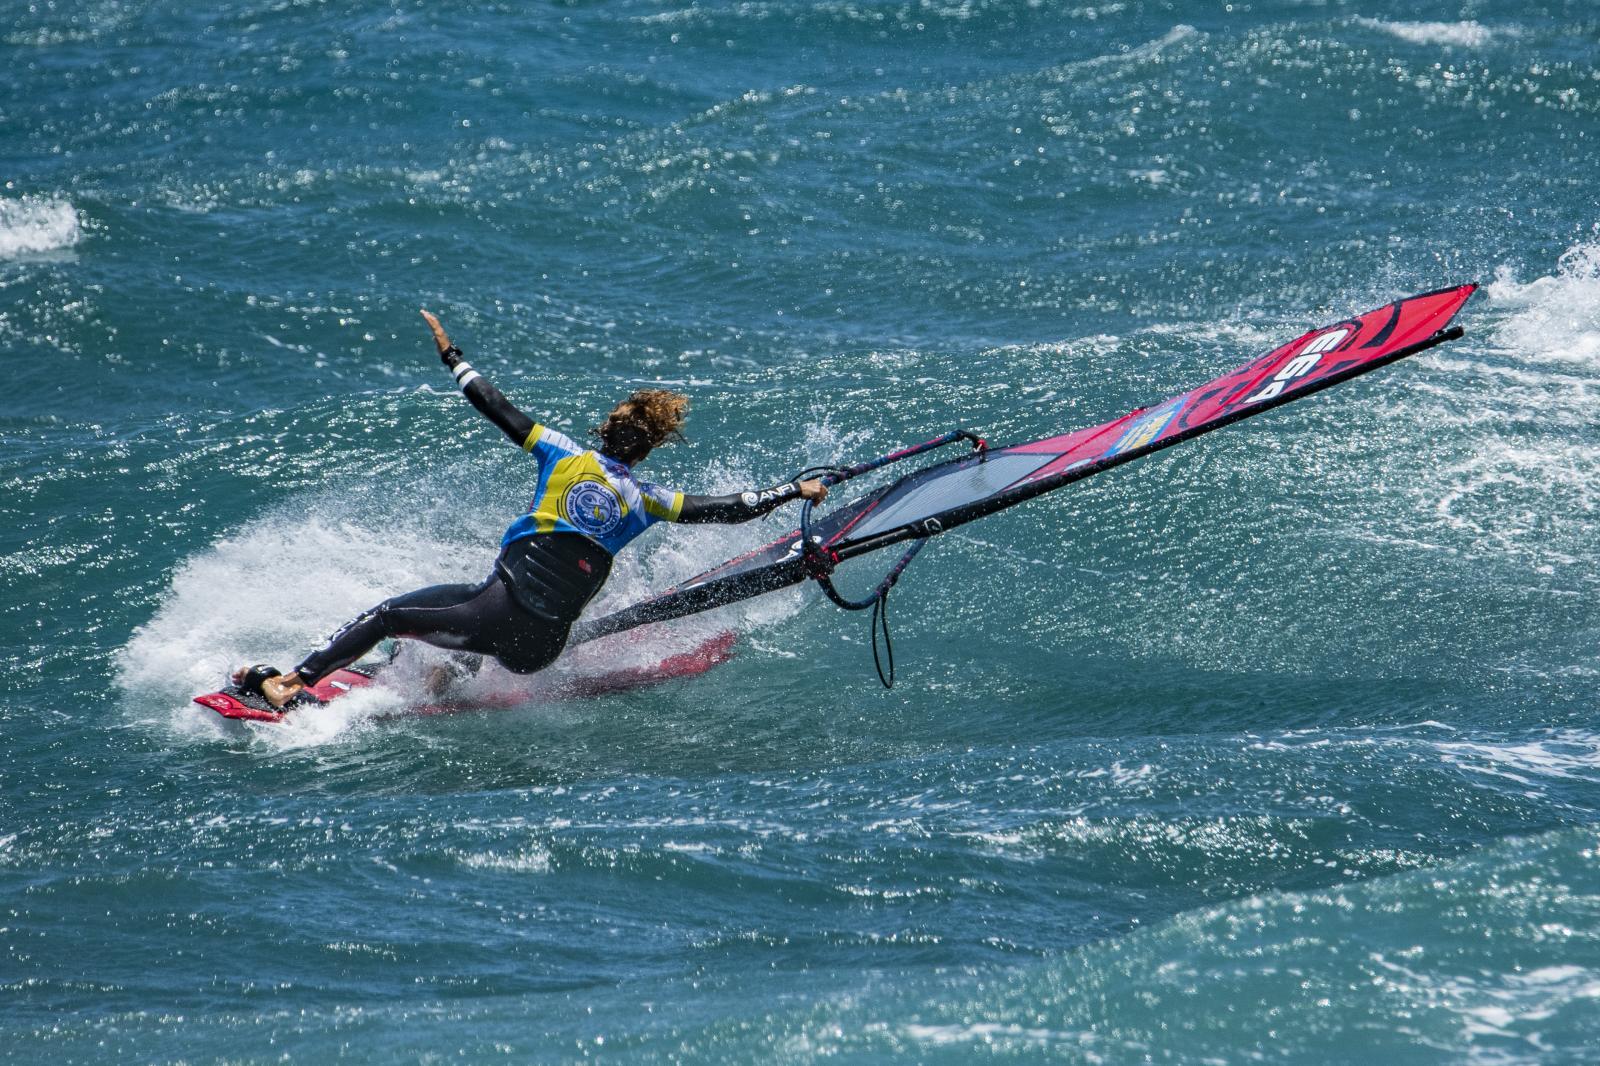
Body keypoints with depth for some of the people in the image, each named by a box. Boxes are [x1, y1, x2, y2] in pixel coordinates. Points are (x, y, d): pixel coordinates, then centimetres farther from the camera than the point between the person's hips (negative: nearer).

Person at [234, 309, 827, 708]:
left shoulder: (565, 455, 4)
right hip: (542, 646, 3)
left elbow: (496, 409, 7)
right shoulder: (646, 501, 8)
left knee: (387, 615, 6)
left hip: (500, 612, -3)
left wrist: (449, 355, 18)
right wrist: (797, 490, 21)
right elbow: (729, 510, 9)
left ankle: (290, 682, -5)